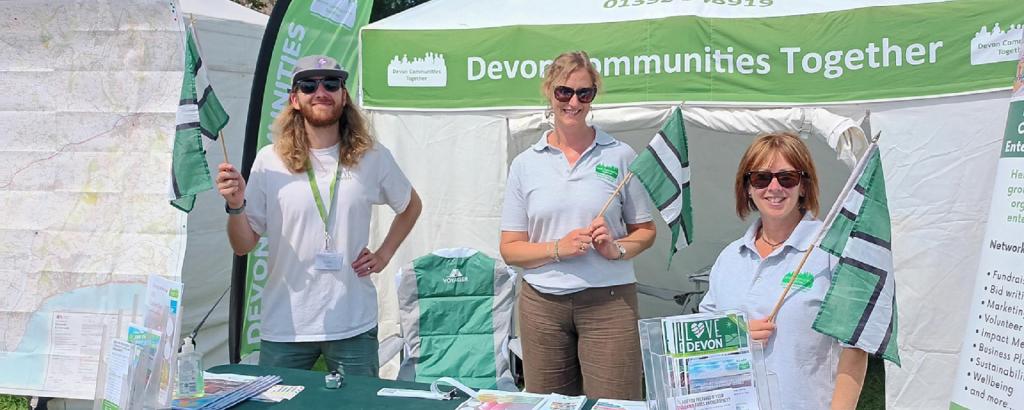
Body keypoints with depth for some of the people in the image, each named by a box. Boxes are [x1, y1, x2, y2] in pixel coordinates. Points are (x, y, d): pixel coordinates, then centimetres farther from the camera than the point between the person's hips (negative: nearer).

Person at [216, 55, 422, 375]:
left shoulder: (372, 157, 0)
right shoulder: (270, 160, -3)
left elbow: (411, 206, 18)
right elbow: (243, 246, 1)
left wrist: (383, 254, 7)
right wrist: (236, 206, -17)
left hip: (354, 327, 1)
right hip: (284, 329, 0)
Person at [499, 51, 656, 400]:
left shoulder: (620, 156, 4)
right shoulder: (525, 164, 6)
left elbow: (645, 231, 9)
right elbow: (510, 249, 4)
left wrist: (617, 249, -11)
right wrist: (558, 248, -13)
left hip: (609, 301, -1)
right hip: (542, 302, 2)